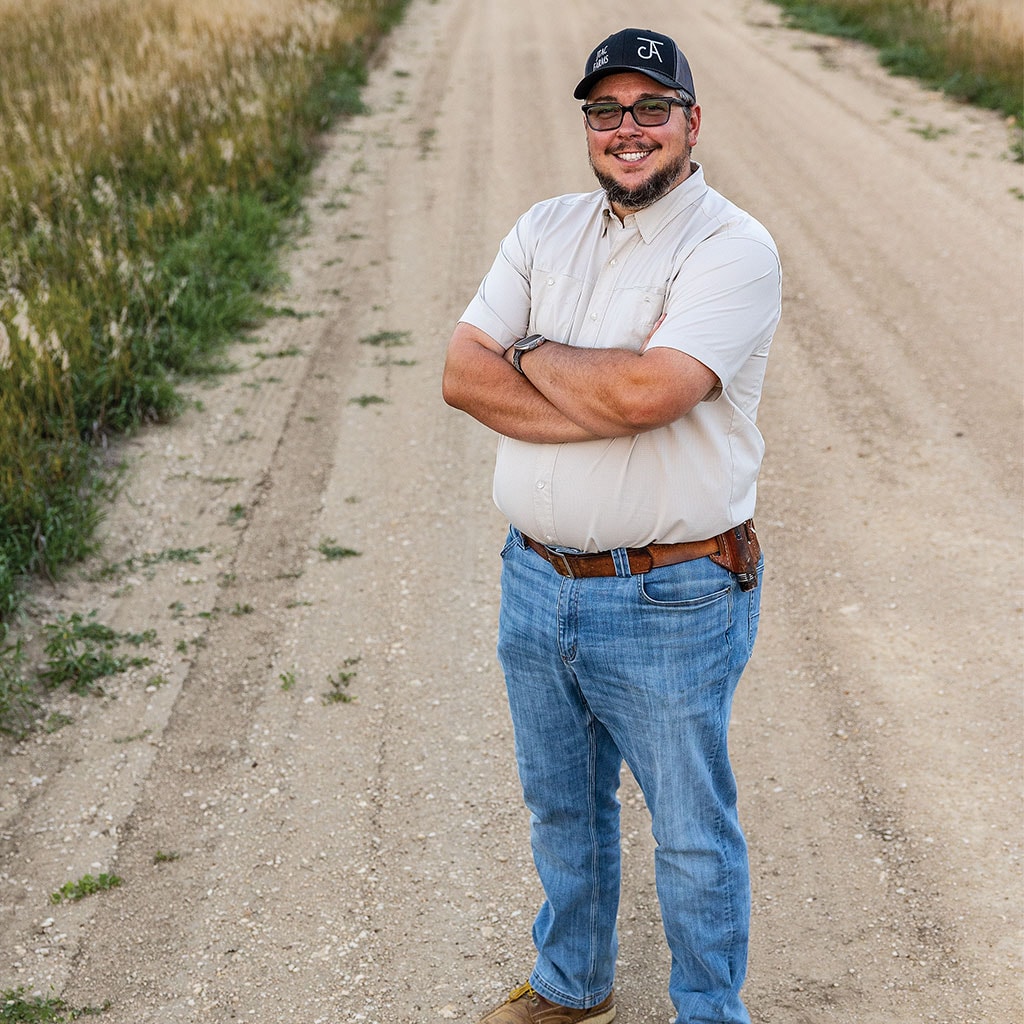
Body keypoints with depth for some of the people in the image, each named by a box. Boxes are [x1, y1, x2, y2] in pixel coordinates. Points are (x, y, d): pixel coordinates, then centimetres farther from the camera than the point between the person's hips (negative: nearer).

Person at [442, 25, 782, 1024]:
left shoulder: (732, 250, -13)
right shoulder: (547, 230, 7)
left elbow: (645, 390, -29)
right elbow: (462, 373, -5)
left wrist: (533, 356, -10)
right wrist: (600, 408, -18)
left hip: (671, 603, -6)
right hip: (535, 584, 6)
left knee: (692, 832, 9)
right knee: (560, 804, 23)